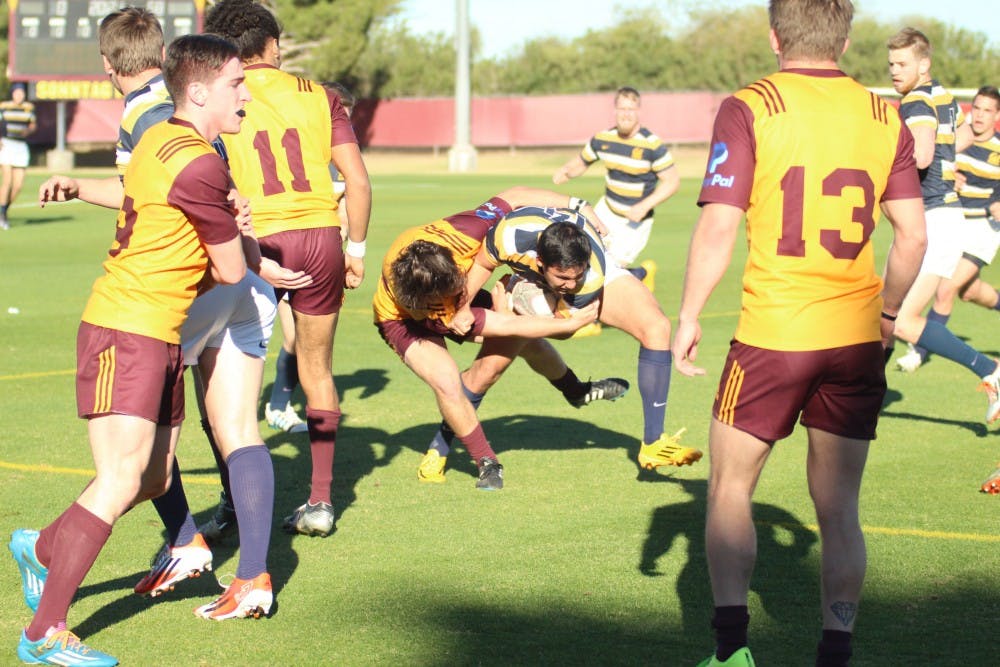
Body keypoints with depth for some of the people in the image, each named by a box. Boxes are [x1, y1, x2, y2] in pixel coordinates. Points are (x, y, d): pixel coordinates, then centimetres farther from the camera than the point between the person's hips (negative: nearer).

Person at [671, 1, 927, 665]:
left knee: (731, 487, 12)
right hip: (857, 339, 3)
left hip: (773, 335, -3)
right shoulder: (886, 118, 5)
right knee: (839, 508, 11)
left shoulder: (748, 109, -6)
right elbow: (913, 236, 5)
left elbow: (718, 226, -10)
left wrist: (689, 316, -1)